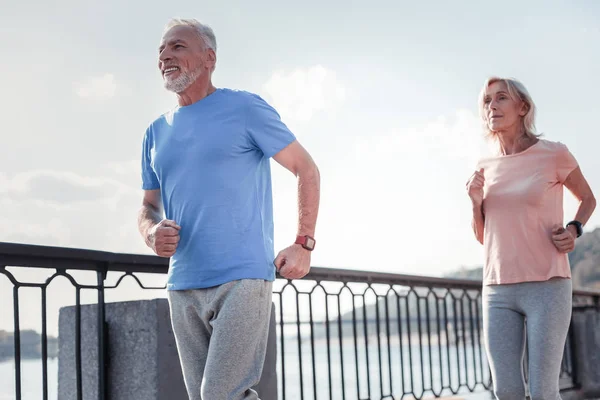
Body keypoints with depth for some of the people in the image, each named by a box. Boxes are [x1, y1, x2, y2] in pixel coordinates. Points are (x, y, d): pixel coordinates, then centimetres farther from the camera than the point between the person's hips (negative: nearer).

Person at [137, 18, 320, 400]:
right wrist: (152, 232, -4)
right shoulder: (156, 133, 16)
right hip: (182, 288, 6)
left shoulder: (245, 108, -1)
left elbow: (306, 168, 2)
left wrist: (303, 244, -6)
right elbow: (148, 206, 21)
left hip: (242, 279, -6)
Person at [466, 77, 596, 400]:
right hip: (499, 291, 4)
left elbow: (588, 199, 15)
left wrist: (574, 230, -5)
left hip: (547, 288, -4)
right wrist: (477, 203, -4)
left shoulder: (554, 154, -2)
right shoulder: (486, 168, 9)